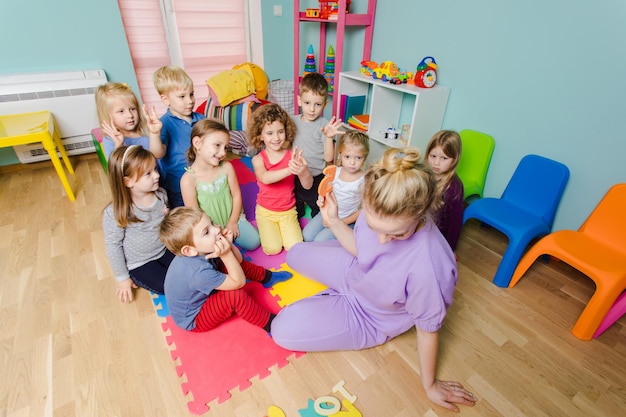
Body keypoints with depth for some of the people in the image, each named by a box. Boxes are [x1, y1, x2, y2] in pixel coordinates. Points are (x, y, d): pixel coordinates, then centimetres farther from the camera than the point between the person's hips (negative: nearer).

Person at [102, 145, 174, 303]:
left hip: (164, 250, 5)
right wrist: (122, 278, -6)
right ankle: (137, 278, 12)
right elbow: (113, 245, -13)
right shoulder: (114, 213, -25)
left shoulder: (161, 194, -10)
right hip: (139, 263, -4)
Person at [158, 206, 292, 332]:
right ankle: (270, 324, -11)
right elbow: (239, 282, -28)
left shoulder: (200, 251, -19)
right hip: (194, 321, -8)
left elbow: (238, 260, -6)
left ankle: (267, 277, 25)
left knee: (239, 263, 4)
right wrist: (226, 254, -37)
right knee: (235, 295, -32)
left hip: (204, 293, 8)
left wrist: (229, 245, -27)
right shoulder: (199, 272, -41)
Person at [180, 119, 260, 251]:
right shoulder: (188, 180, -22)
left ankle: (231, 237, 23)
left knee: (254, 242, -2)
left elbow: (236, 195, -6)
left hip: (232, 218, 3)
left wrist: (233, 222, -6)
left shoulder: (226, 167, -13)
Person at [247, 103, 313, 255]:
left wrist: (303, 172, -42)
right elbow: (265, 178, -33)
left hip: (288, 210, 1)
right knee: (273, 249, -12)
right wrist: (289, 170, -51)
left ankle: (281, 229, 19)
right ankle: (266, 228, 20)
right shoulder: (258, 159, -11)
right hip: (265, 210, 0)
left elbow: (308, 185, -17)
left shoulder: (292, 155, -10)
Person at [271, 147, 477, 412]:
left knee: (283, 331, -9)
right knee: (296, 254, 20)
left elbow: (428, 328, -22)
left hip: (368, 314, -5)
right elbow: (359, 248, -4)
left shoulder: (429, 267, -43)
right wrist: (334, 221, -18)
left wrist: (429, 385, -6)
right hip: (355, 271, 6)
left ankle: (333, 302, 15)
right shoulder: (379, 211, -28)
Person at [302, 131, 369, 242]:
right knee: (307, 235, -3)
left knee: (319, 240, -14)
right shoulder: (335, 172, -8)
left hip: (347, 220, -4)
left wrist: (343, 222, -14)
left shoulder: (363, 181, -19)